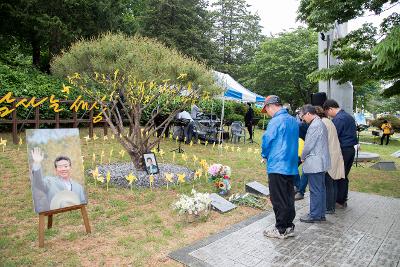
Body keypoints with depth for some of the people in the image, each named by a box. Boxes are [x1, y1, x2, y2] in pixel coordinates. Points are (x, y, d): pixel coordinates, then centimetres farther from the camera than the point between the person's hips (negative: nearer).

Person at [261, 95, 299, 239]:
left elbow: (266, 141, -12)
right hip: (291, 166, 8)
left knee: (278, 200, 3)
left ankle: (281, 230, 13)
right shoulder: (293, 121, 10)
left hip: (277, 166, -8)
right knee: (288, 198, 15)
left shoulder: (275, 121, -15)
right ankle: (289, 227, 26)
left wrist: (264, 155, 8)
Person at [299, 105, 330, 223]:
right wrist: (305, 157, 14)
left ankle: (315, 215, 8)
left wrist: (302, 157, -2)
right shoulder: (321, 123, 14)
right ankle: (321, 213, 25)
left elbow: (308, 145, -18)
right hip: (321, 162, 10)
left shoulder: (315, 125, -18)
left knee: (315, 190, -1)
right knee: (321, 189, 15)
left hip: (314, 163, -10)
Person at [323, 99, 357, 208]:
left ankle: (339, 201, 10)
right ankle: (343, 199, 25)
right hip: (351, 149, 9)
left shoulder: (338, 119, -17)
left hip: (343, 150, -9)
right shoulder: (349, 116, 14)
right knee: (344, 176, 16)